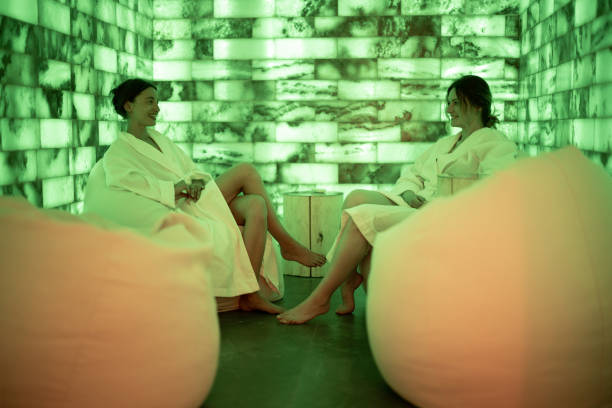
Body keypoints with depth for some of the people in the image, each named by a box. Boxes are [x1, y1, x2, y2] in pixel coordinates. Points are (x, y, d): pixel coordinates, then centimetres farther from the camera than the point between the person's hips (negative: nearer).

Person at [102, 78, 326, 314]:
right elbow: (119, 178, -21)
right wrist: (173, 188, -25)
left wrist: (197, 181, -6)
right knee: (245, 170, -22)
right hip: (182, 212, -7)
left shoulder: (158, 138, 25)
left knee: (256, 205, -22)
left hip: (199, 200, 7)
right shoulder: (118, 152, 2)